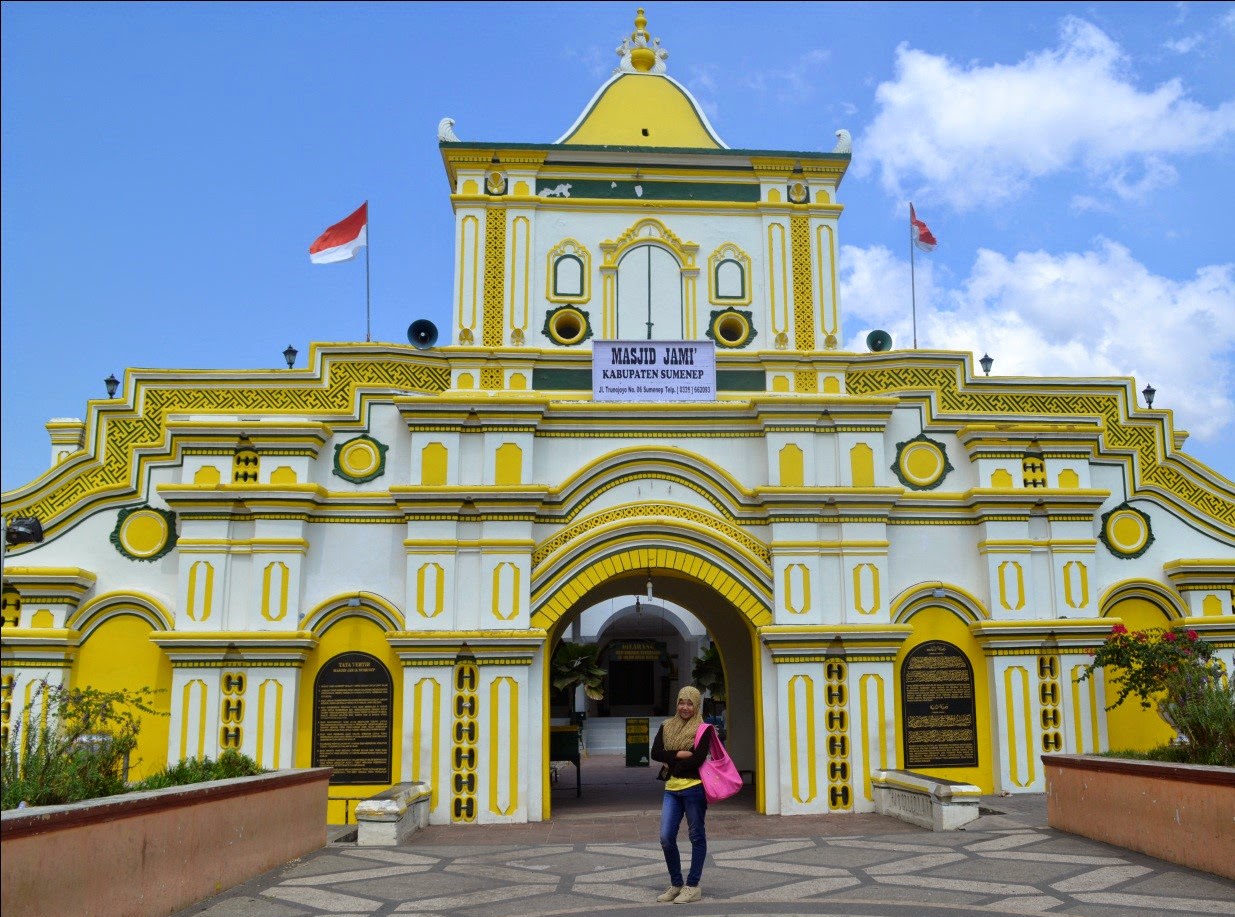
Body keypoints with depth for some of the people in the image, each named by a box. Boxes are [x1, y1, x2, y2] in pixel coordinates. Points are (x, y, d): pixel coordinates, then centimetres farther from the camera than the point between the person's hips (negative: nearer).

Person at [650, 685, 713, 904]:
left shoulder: (703, 729, -3)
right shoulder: (666, 726, 11)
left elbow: (698, 759, -14)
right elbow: (655, 753, -1)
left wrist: (671, 765, -7)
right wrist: (679, 754, -12)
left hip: (694, 788, -5)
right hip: (671, 789, 5)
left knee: (697, 837, 5)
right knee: (666, 838, 1)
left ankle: (692, 886, 15)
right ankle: (676, 885, 17)